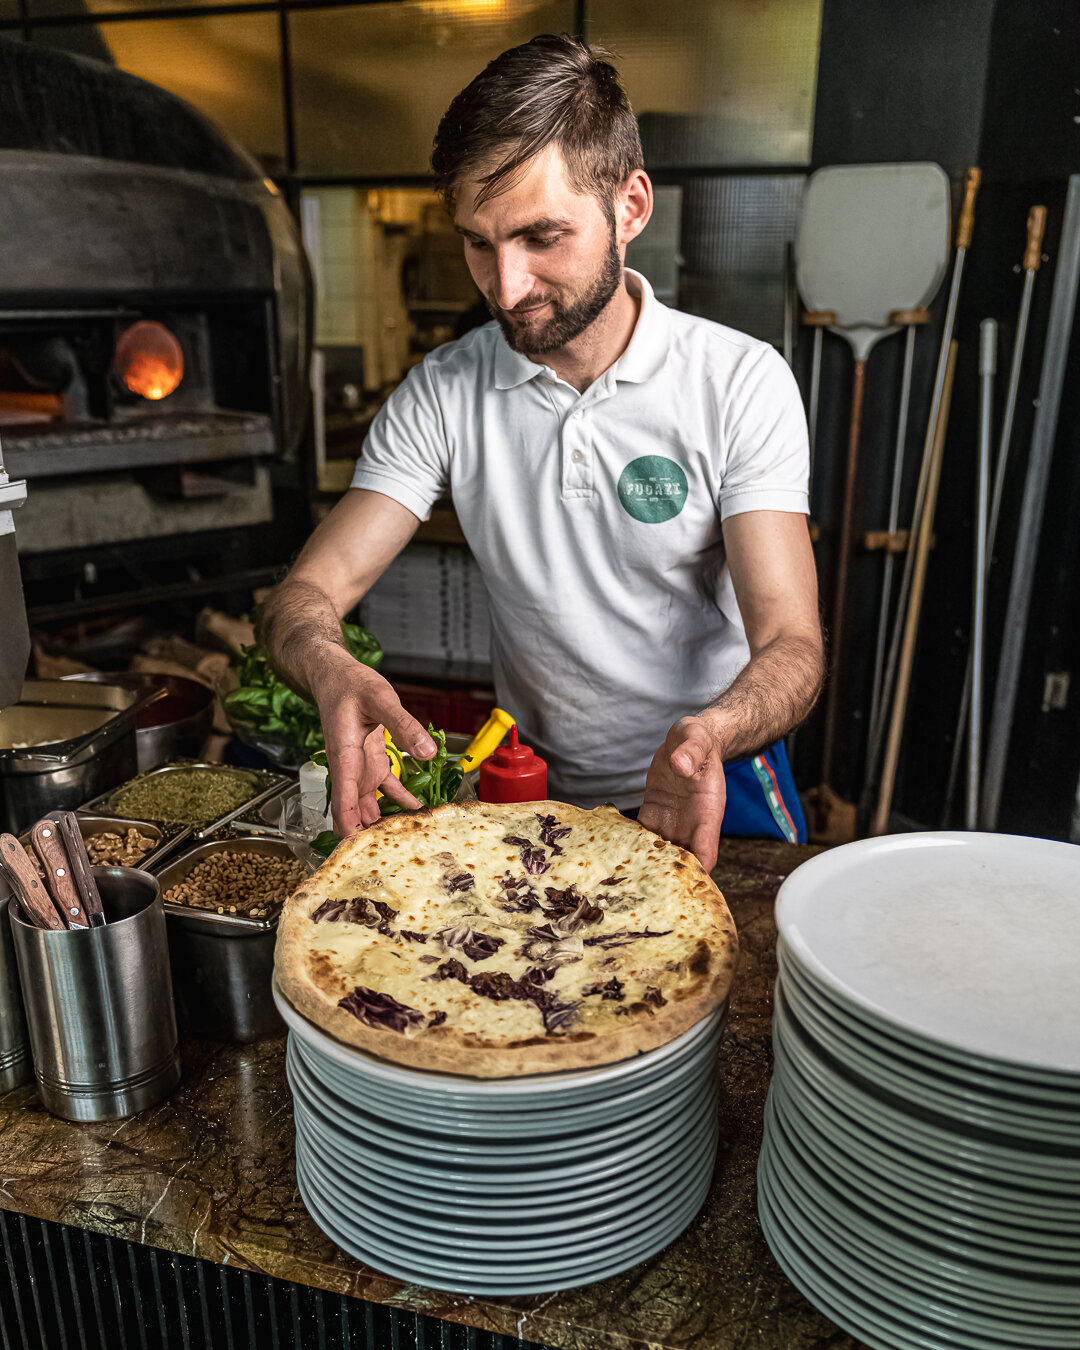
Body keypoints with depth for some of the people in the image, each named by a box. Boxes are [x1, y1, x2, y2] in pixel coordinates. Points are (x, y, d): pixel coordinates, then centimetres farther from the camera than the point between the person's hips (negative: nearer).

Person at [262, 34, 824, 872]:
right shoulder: (441, 395, -4)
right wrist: (331, 669, -32)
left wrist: (710, 732, -38)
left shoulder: (741, 381, -10)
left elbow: (792, 646, -15)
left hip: (713, 787, -2)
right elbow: (306, 595, -8)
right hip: (537, 793, 3)